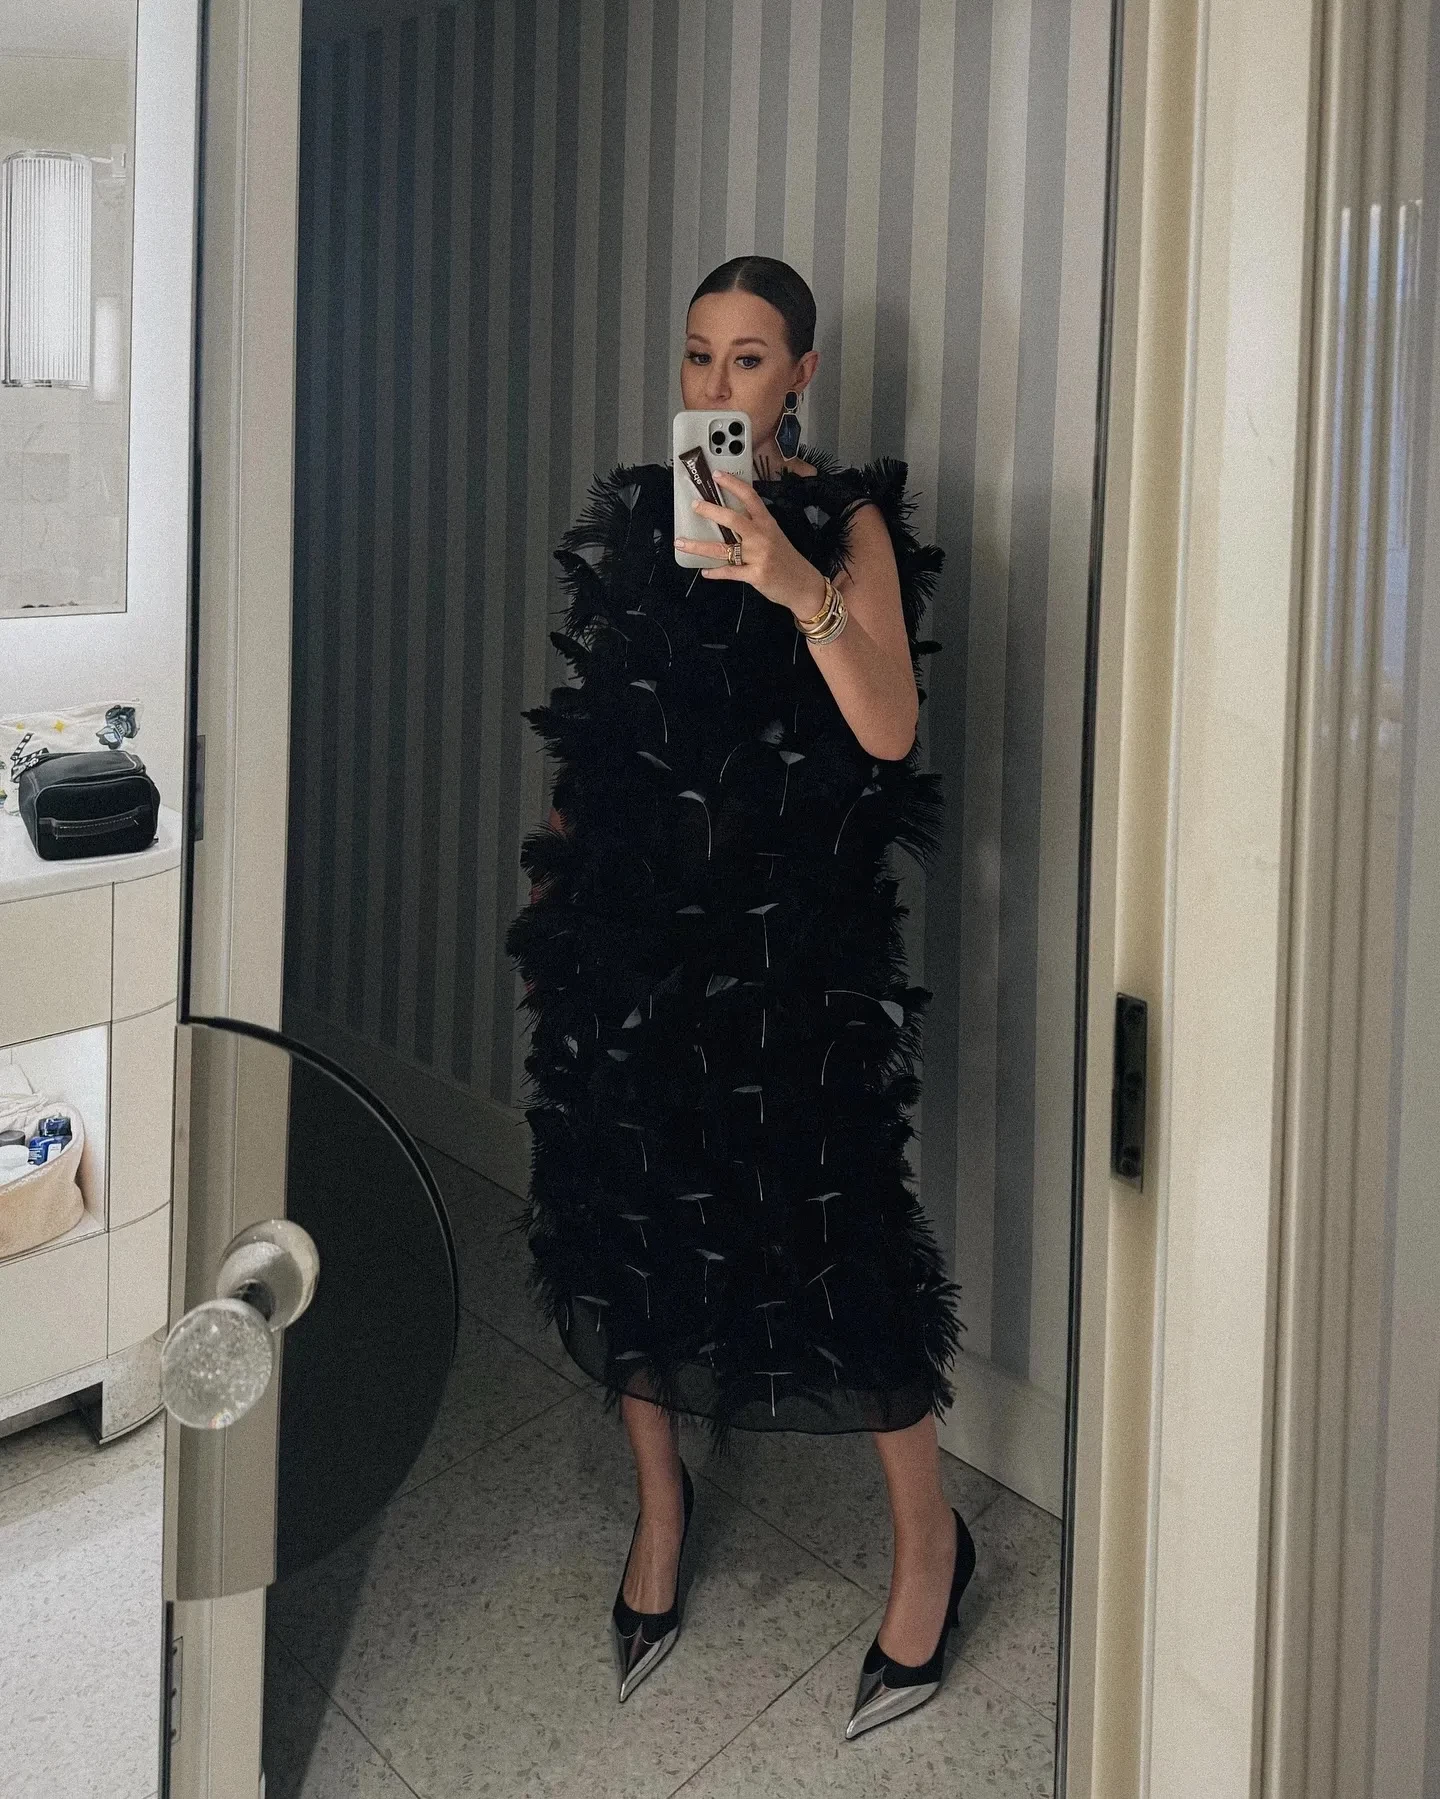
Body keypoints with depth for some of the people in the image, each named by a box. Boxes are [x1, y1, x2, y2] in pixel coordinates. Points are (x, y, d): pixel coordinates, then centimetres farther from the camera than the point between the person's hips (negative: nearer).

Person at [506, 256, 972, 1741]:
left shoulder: (848, 521, -2)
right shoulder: (634, 513, 12)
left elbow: (888, 729, -16)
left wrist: (800, 586, -30)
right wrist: (556, 875, 16)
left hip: (788, 918, -4)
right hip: (634, 907, 5)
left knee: (827, 1215, -3)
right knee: (624, 1200, 9)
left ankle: (927, 1536, 19)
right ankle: (659, 1500, 33)